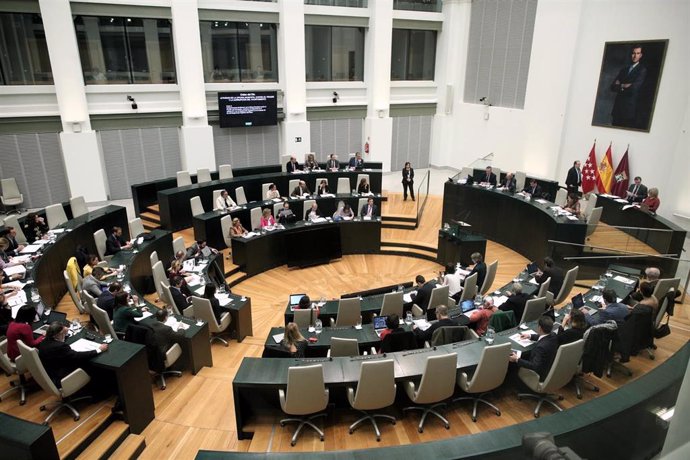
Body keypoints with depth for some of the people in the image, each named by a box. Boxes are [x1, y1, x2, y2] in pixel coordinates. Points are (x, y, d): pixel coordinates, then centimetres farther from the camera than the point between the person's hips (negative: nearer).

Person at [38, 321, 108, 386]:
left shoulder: (45, 342, -3)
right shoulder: (59, 346, -31)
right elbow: (78, 356, -26)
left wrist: (64, 332, 3)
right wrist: (99, 350, -17)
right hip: (60, 381, -8)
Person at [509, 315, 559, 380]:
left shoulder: (542, 346, -39)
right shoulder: (553, 335, -14)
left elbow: (535, 366, -33)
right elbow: (544, 336, 13)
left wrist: (517, 360, -29)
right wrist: (530, 336, 12)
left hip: (540, 374, -8)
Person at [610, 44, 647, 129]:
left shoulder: (642, 70, 0)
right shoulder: (624, 69, 19)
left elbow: (633, 88, -11)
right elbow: (613, 87, 9)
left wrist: (620, 86, 2)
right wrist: (623, 86, -5)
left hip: (629, 108, -5)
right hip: (618, 107, 5)